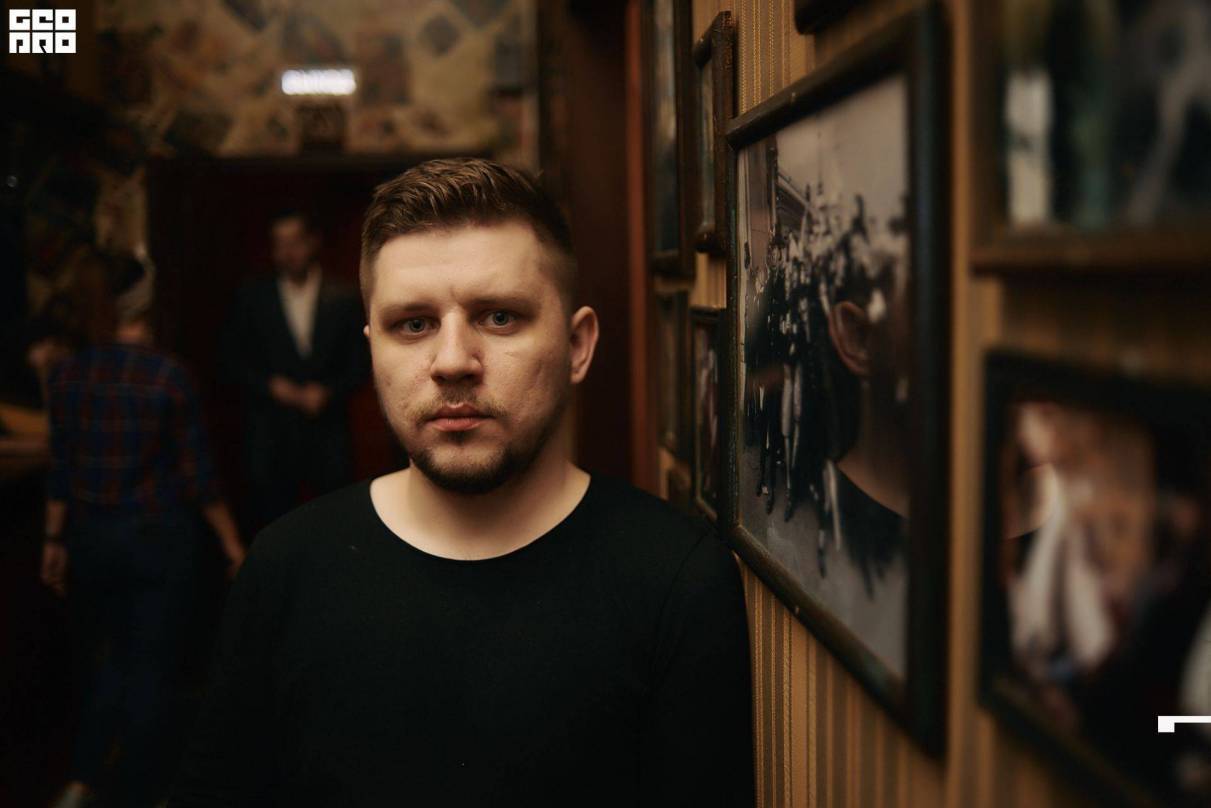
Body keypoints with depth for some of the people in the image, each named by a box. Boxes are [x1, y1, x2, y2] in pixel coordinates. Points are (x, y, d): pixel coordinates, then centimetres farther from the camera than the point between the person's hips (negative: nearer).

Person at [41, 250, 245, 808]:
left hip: (91, 537, 4)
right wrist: (232, 543, -2)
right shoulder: (168, 376, -15)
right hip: (159, 539, -4)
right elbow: (197, 476, -12)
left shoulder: (67, 375, -4)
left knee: (106, 659, 24)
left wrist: (55, 540, 12)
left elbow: (61, 469, 1)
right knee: (150, 668, 10)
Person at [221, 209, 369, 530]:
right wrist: (271, 386, -8)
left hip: (327, 429, 0)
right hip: (272, 432, 1)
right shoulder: (253, 297, 7)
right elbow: (233, 359, 7)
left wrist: (327, 392, -11)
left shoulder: (342, 298, 5)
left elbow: (360, 362, 5)